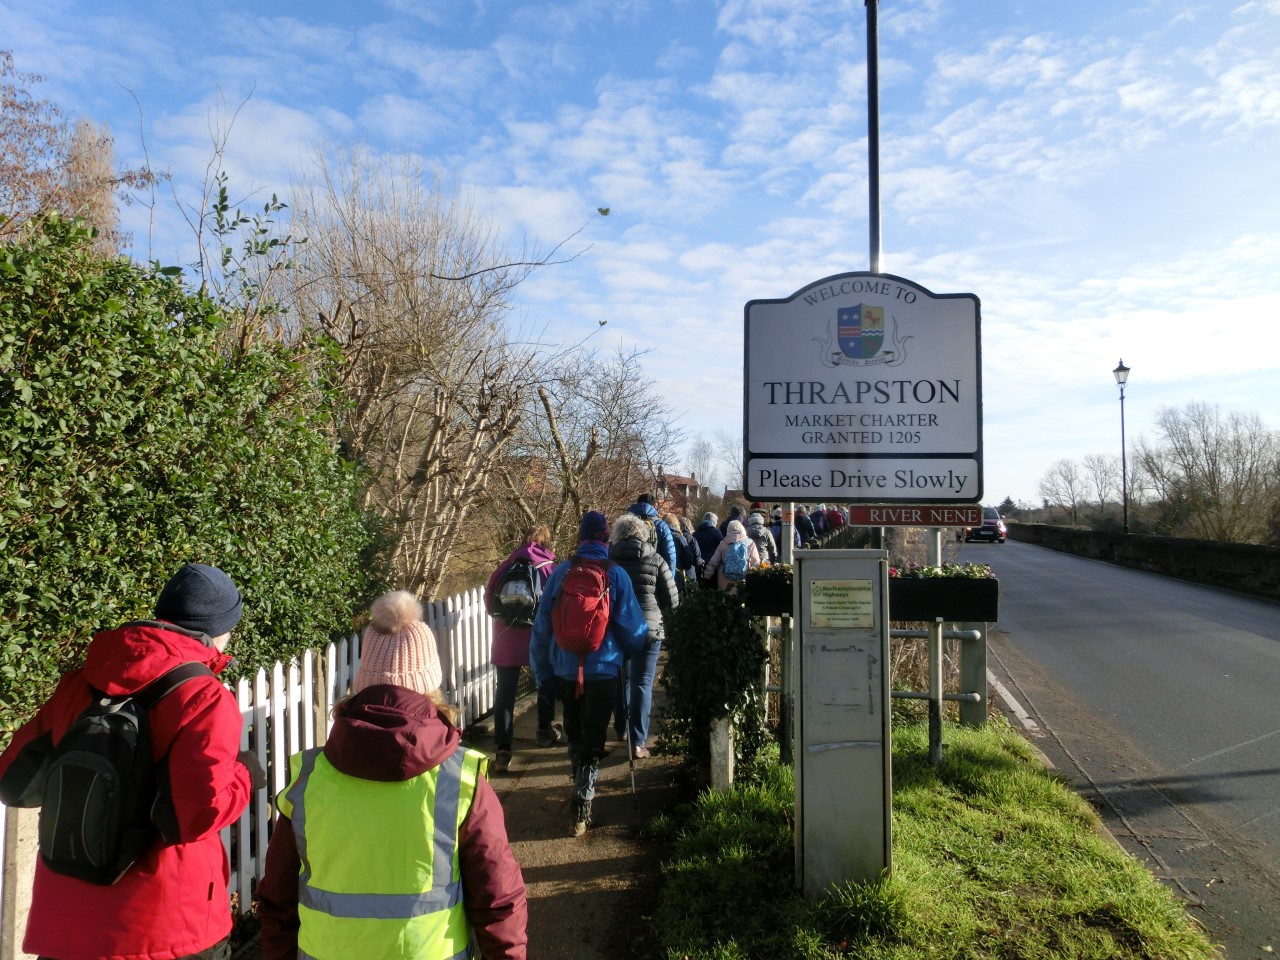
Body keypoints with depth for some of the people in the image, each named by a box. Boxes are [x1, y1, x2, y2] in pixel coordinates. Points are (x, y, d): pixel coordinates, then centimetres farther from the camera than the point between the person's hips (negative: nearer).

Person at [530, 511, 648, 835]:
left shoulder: (561, 572, -5)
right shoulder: (615, 574, -9)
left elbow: (542, 624, -2)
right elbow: (632, 624, -5)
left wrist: (543, 671, 7)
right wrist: (635, 646, 18)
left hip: (565, 670, 3)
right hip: (603, 669, -2)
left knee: (574, 735, 21)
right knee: (593, 740, 5)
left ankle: (581, 787, 40)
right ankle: (581, 808, 0)